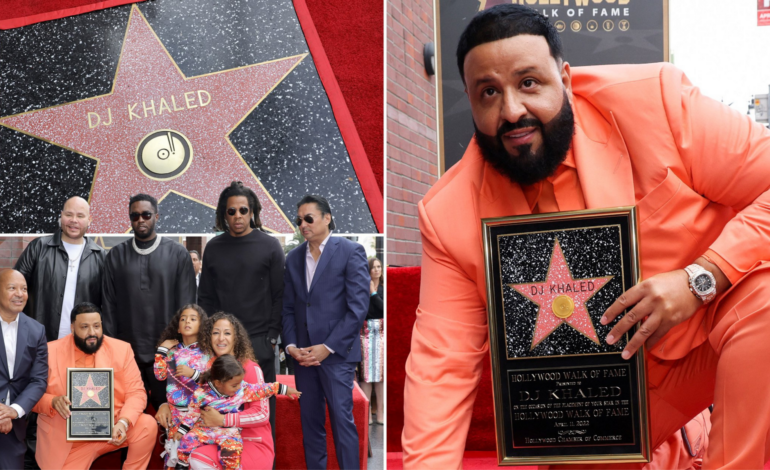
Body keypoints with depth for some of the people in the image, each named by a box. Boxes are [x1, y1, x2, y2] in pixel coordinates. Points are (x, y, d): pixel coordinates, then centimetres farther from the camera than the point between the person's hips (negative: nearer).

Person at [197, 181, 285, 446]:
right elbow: (206, 297, 11)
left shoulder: (269, 246, -1)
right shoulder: (214, 248, 8)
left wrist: (272, 337, -6)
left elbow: (280, 295, -1)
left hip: (259, 343, -2)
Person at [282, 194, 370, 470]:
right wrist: (291, 345, -2)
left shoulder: (351, 251, -4)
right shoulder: (293, 258, 13)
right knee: (310, 422, 8)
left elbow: (358, 307, -10)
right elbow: (288, 308, 14)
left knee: (342, 420, -5)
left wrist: (327, 347, -13)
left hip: (336, 354, -5)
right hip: (303, 354, 5)